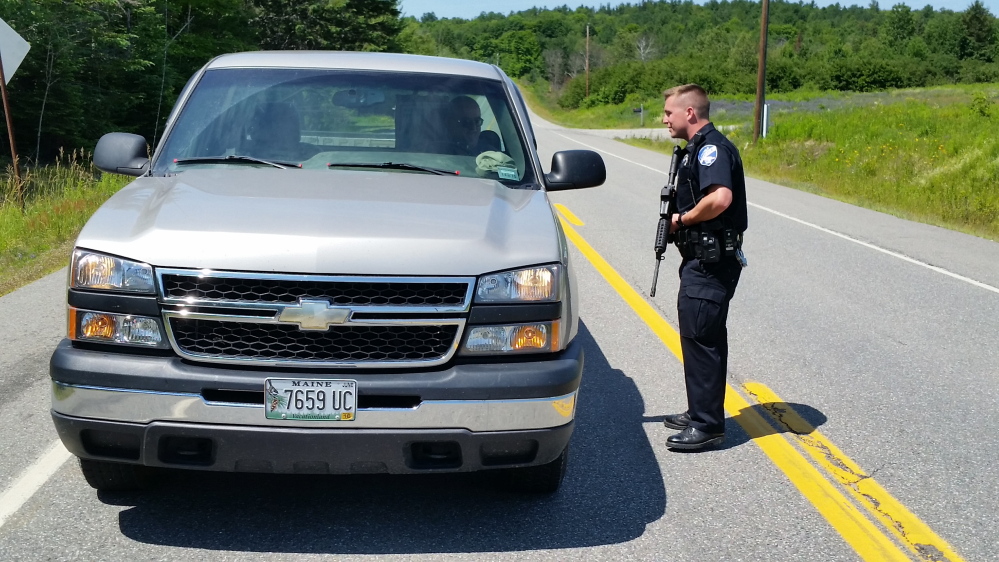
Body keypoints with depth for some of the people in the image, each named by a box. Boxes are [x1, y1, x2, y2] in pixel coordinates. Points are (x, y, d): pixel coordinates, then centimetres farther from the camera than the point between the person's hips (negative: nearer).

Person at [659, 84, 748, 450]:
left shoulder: (712, 147, -16)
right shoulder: (698, 149, 17)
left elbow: (720, 198, -31)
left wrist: (682, 218, -17)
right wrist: (680, 218, 6)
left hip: (712, 261, -11)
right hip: (702, 259, 11)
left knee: (701, 337, -7)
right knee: (700, 337, 16)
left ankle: (707, 426, 0)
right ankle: (699, 413, 28)